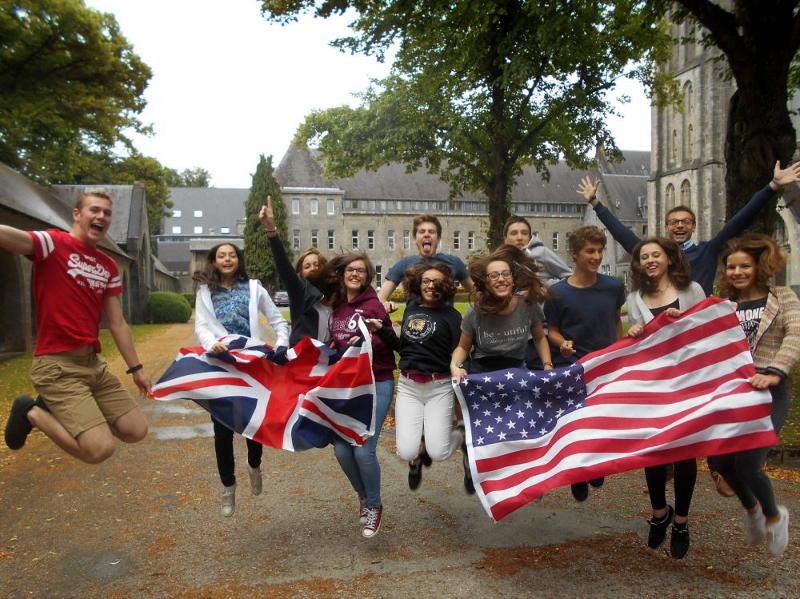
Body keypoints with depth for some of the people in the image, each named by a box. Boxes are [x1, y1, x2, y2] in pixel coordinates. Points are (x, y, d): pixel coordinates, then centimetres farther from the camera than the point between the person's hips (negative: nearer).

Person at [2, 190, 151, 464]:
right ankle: (32, 412, 8)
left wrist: (136, 368, 16)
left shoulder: (109, 266, 12)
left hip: (94, 364, 7)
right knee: (100, 449, -18)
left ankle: (54, 408, 19)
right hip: (57, 365, -7)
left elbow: (117, 323, 16)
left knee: (137, 431, 7)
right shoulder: (53, 243, -7)